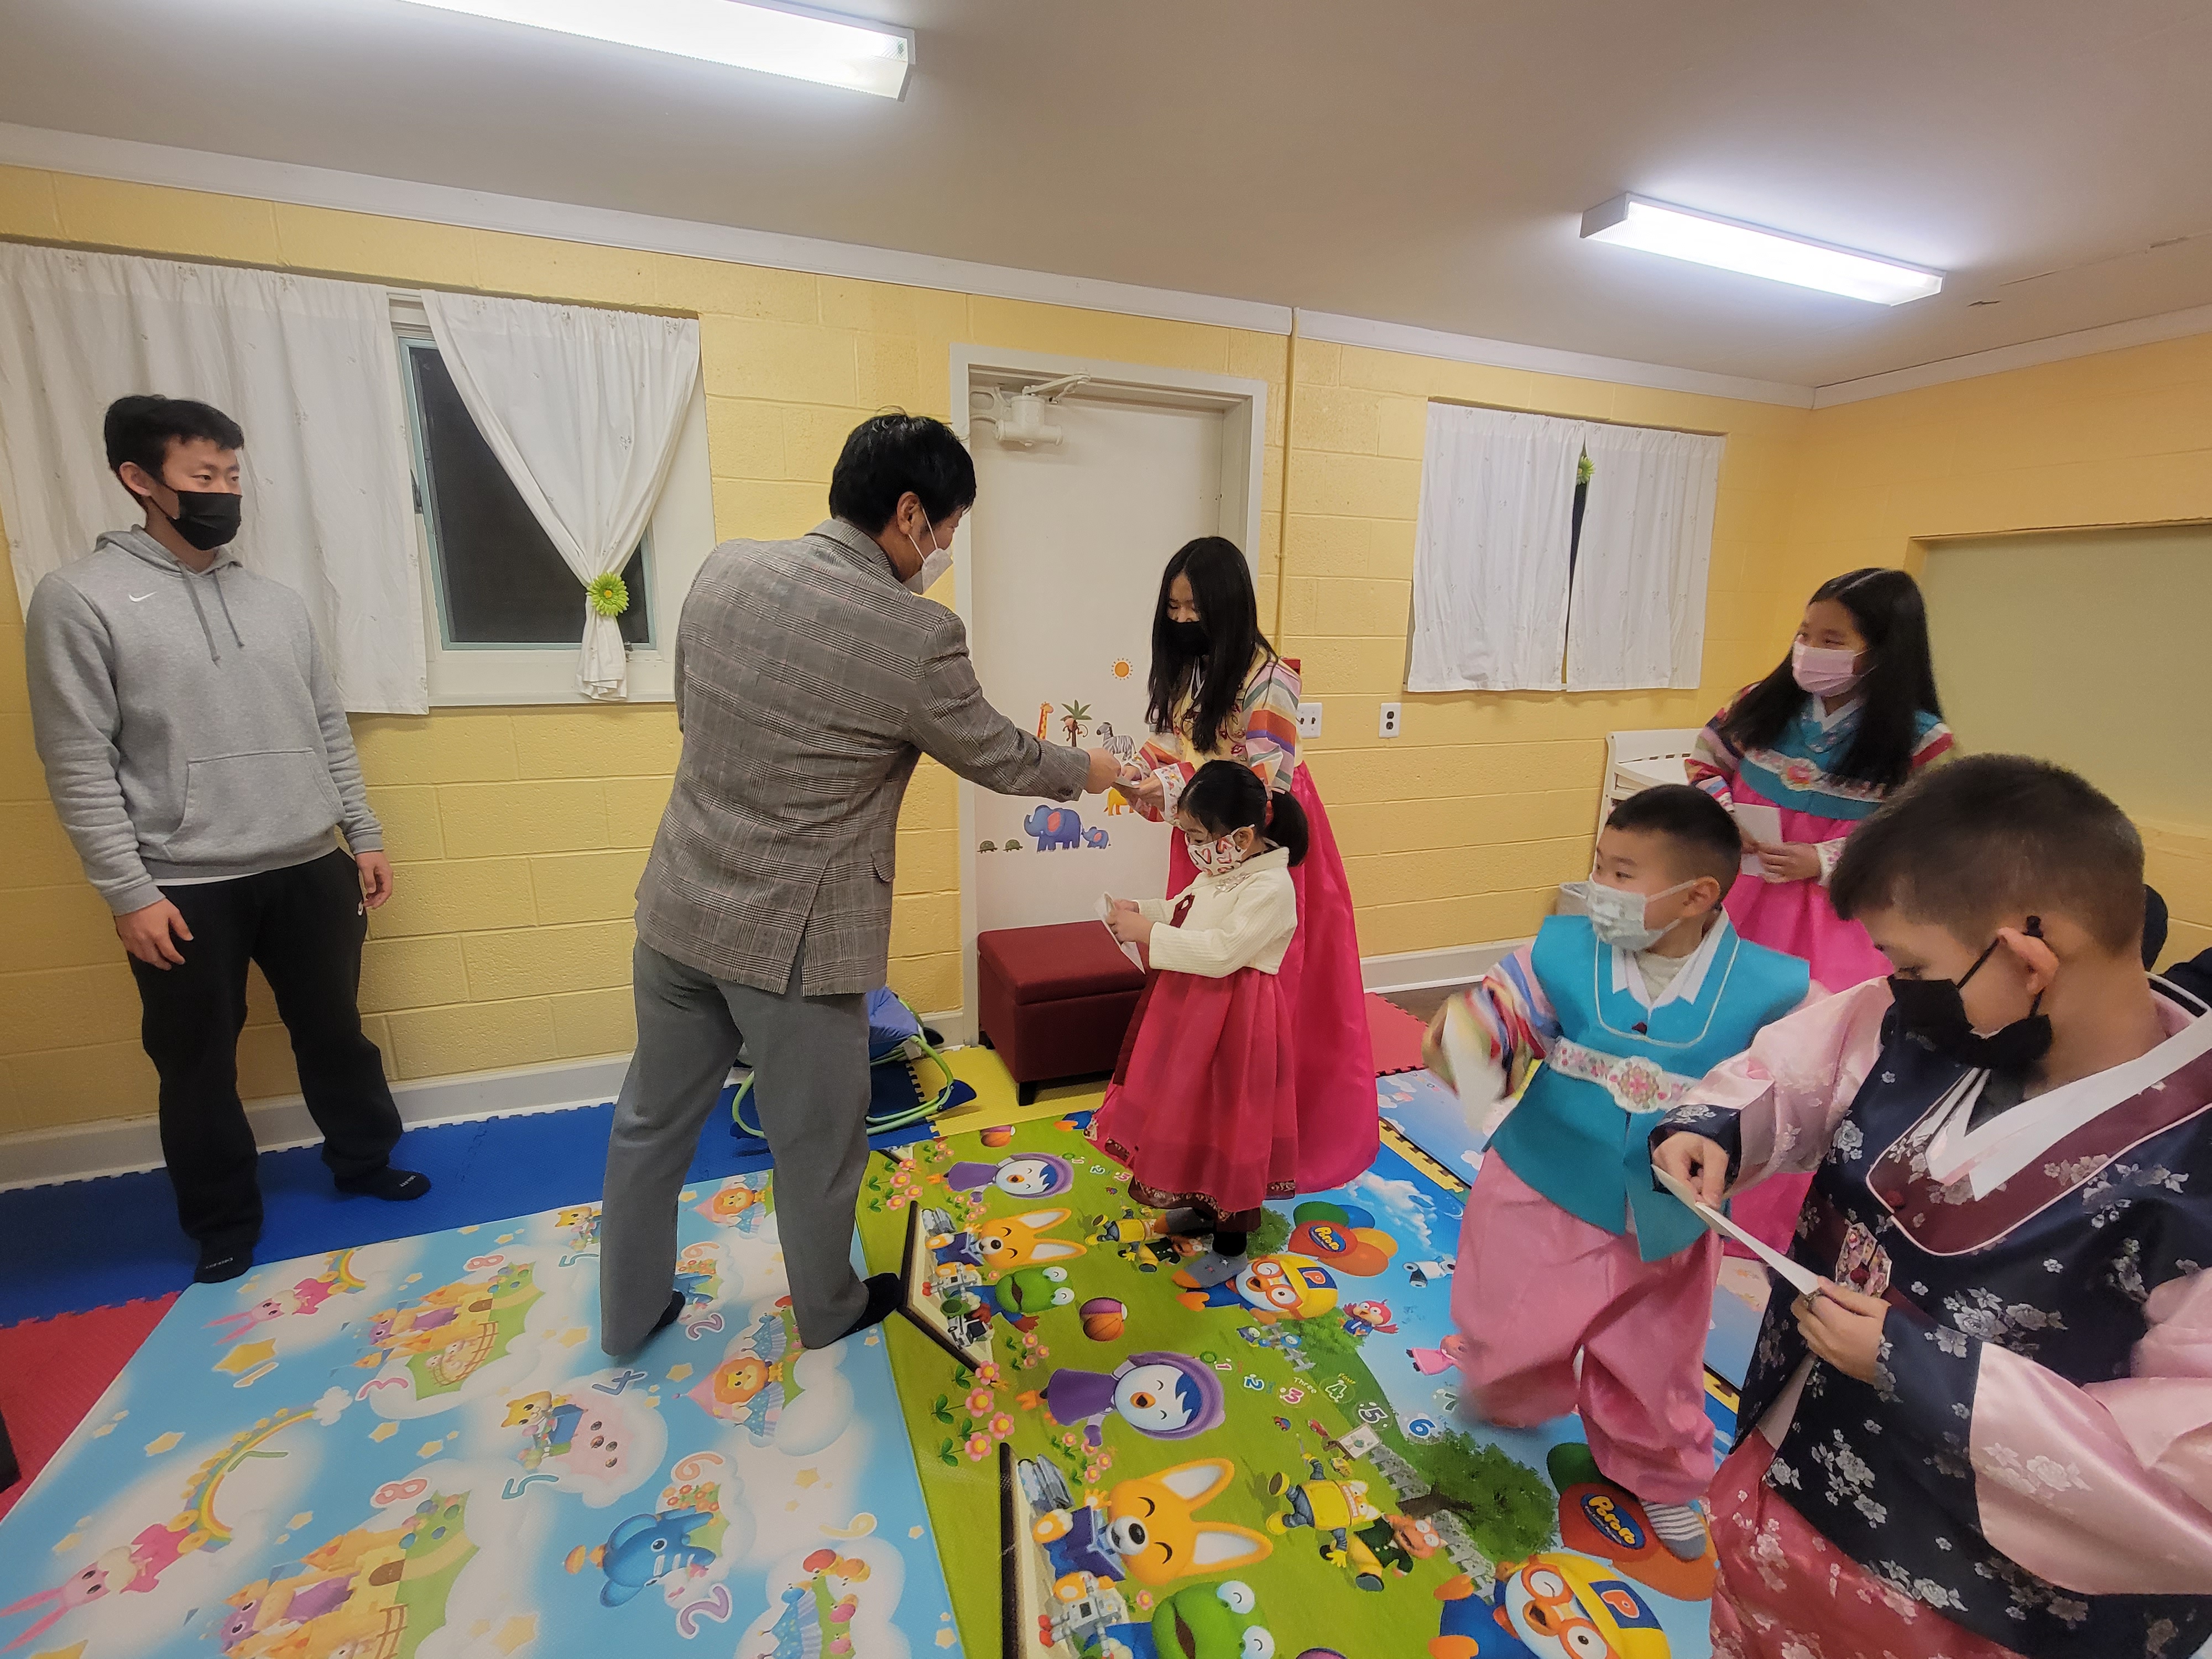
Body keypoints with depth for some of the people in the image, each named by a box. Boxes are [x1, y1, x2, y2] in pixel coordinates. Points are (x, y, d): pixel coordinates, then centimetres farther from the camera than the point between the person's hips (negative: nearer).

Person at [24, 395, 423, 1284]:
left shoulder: (277, 600, 8)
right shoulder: (79, 597, -6)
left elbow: (329, 728, 11)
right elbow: (78, 762, -8)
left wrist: (365, 836, 8)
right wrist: (128, 891, -12)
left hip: (311, 870, 4)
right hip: (185, 889, -3)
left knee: (335, 1031, 16)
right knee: (199, 1066, 12)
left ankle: (363, 1160, 36)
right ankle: (222, 1225, 30)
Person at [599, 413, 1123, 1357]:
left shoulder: (725, 569, -1)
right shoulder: (916, 636, -20)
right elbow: (1000, 759, -5)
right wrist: (1093, 770, 13)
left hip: (678, 907, 6)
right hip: (792, 938, -6)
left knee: (652, 1122, 23)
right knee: (816, 1144, 18)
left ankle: (628, 1315, 45)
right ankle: (829, 1312, 44)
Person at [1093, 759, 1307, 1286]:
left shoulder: (1270, 888, -24)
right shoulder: (1220, 872, 5)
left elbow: (1220, 951, -31)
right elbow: (1183, 911, 18)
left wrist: (1149, 935, -28)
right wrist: (1141, 912, 0)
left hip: (1234, 1023, -9)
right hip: (1194, 1011, 9)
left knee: (1227, 1124, 5)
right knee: (1194, 1114, 22)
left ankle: (1231, 1246, 25)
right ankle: (1204, 1207, 45)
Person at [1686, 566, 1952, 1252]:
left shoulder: (1919, 739, -11)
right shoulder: (1763, 703, -1)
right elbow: (1705, 764, 11)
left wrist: (1825, 861, -18)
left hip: (1833, 920, -3)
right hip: (1734, 897, 4)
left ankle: (1762, 1234, 22)